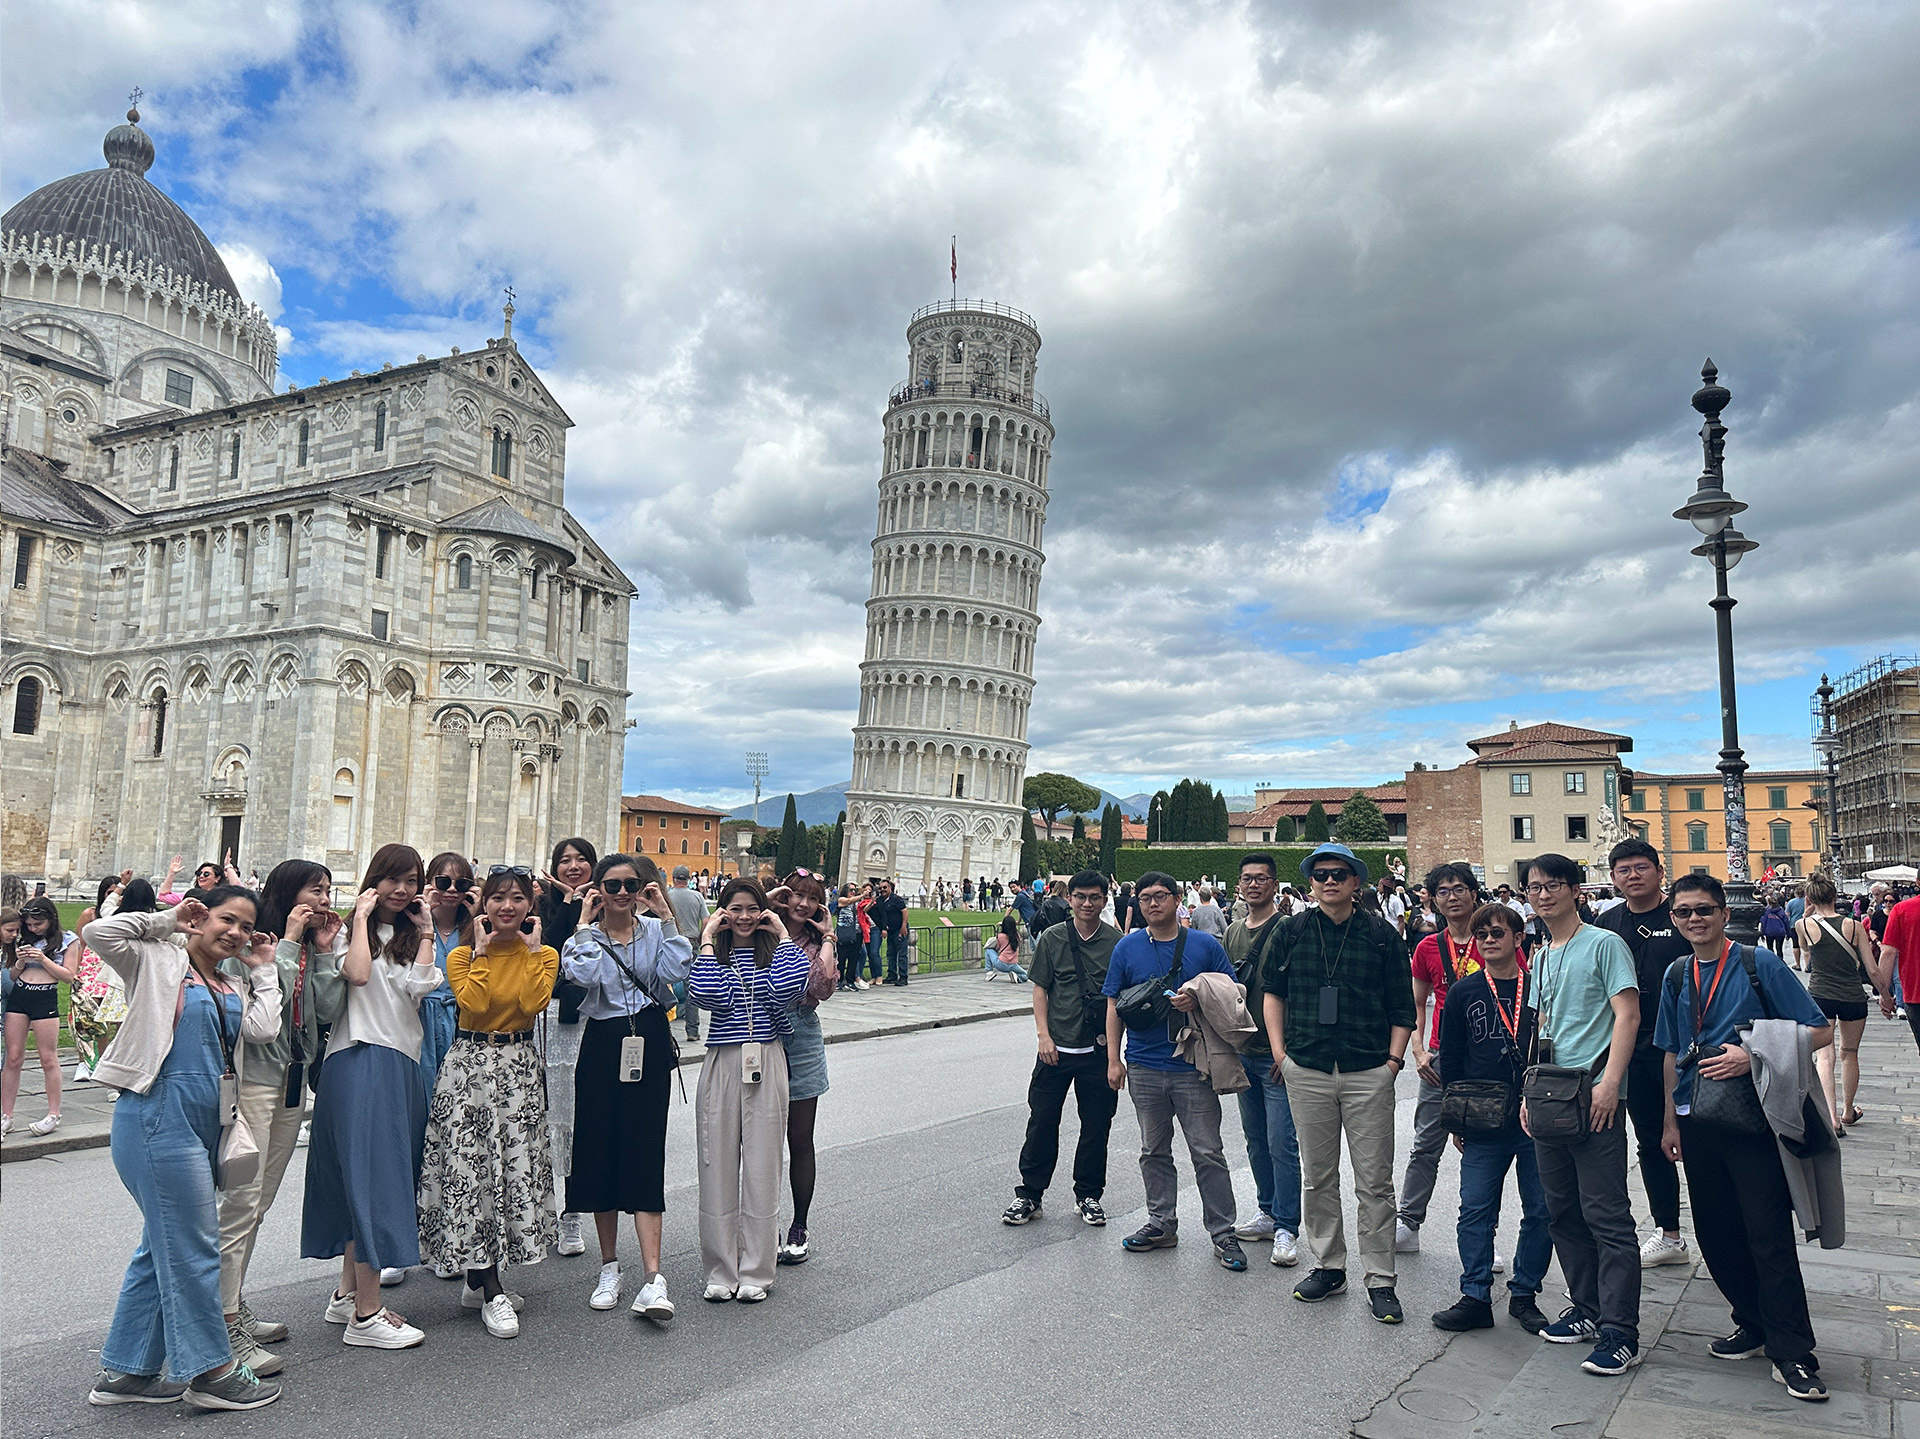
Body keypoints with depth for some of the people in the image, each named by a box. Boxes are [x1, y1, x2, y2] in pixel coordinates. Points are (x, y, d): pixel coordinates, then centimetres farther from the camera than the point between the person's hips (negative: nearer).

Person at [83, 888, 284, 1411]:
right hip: (159, 1117, -8)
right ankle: (211, 1372, 6)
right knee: (193, 1248, -3)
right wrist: (166, 920, -8)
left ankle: (123, 1371, 27)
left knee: (164, 1247, 16)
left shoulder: (234, 988, 16)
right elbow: (99, 932, -17)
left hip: (204, 1125, 8)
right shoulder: (158, 962, -2)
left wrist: (264, 969, 4)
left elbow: (263, 1029, -1)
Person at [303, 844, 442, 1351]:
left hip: (400, 1065, 7)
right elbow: (357, 974, -18)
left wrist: (424, 932, 2)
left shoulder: (411, 937, 18)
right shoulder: (352, 929, 3)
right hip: (360, 1061, -6)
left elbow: (420, 985, 0)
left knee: (364, 1180, 13)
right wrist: (362, 918, -9)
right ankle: (366, 1314, -7)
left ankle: (347, 1294, 24)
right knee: (371, 1179, -9)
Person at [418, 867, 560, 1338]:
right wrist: (481, 952, -10)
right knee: (469, 1168, -5)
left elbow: (534, 1004, -12)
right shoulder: (463, 956, 3)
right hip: (469, 1064, -2)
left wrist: (533, 950, -8)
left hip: (519, 1069, 2)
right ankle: (492, 1293, 3)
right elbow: (473, 1004, -15)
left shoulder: (542, 955, 6)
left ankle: (479, 1281, 20)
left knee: (516, 1166, 3)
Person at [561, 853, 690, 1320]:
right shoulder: (586, 935, 3)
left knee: (645, 1154, -6)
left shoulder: (656, 930, 5)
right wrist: (587, 924, -11)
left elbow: (674, 972, -13)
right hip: (603, 1048, 1)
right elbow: (582, 976, -18)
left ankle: (653, 1279, -10)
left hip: (650, 1047, -1)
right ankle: (609, 1268, 23)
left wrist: (667, 918, -10)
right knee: (601, 1152, 7)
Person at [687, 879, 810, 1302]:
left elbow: (789, 988, -15)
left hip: (766, 1065, 0)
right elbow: (705, 994, -16)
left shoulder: (773, 950, 6)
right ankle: (720, 1271, 18)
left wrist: (782, 934, -7)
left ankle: (755, 1271, 16)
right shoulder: (714, 955, 5)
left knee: (761, 1167, 4)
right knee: (719, 1167, 5)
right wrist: (708, 938, -8)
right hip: (722, 1065, 0)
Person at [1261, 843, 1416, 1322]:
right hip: (1306, 1071, 2)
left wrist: (1394, 1059, -2)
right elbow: (1273, 992, 14)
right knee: (1318, 1176, 11)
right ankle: (1328, 1266, 25)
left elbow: (1402, 1006, 5)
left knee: (1374, 1179, 3)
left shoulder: (1381, 933, 0)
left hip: (1369, 1072, -2)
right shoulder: (1292, 931, 5)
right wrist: (1280, 1051, 7)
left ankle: (1380, 1280, 12)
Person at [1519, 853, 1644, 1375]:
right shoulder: (1541, 959, 17)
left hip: (1594, 1100, -8)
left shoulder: (1604, 944, -5)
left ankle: (1620, 1333, -1)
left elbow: (1627, 1017, -12)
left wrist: (1608, 1084, -20)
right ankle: (1588, 1309, 25)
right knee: (1563, 1213, 13)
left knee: (1606, 1216, -6)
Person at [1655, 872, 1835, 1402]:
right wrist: (1671, 1122, 14)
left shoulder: (1760, 965, -6)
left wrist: (1752, 1057, -19)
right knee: (1715, 1234, 10)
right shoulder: (1677, 975, 9)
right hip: (1698, 1121, 5)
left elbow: (1820, 1032, -8)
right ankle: (1755, 1325, 27)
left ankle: (1791, 1353, 6)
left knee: (1769, 1235, -4)